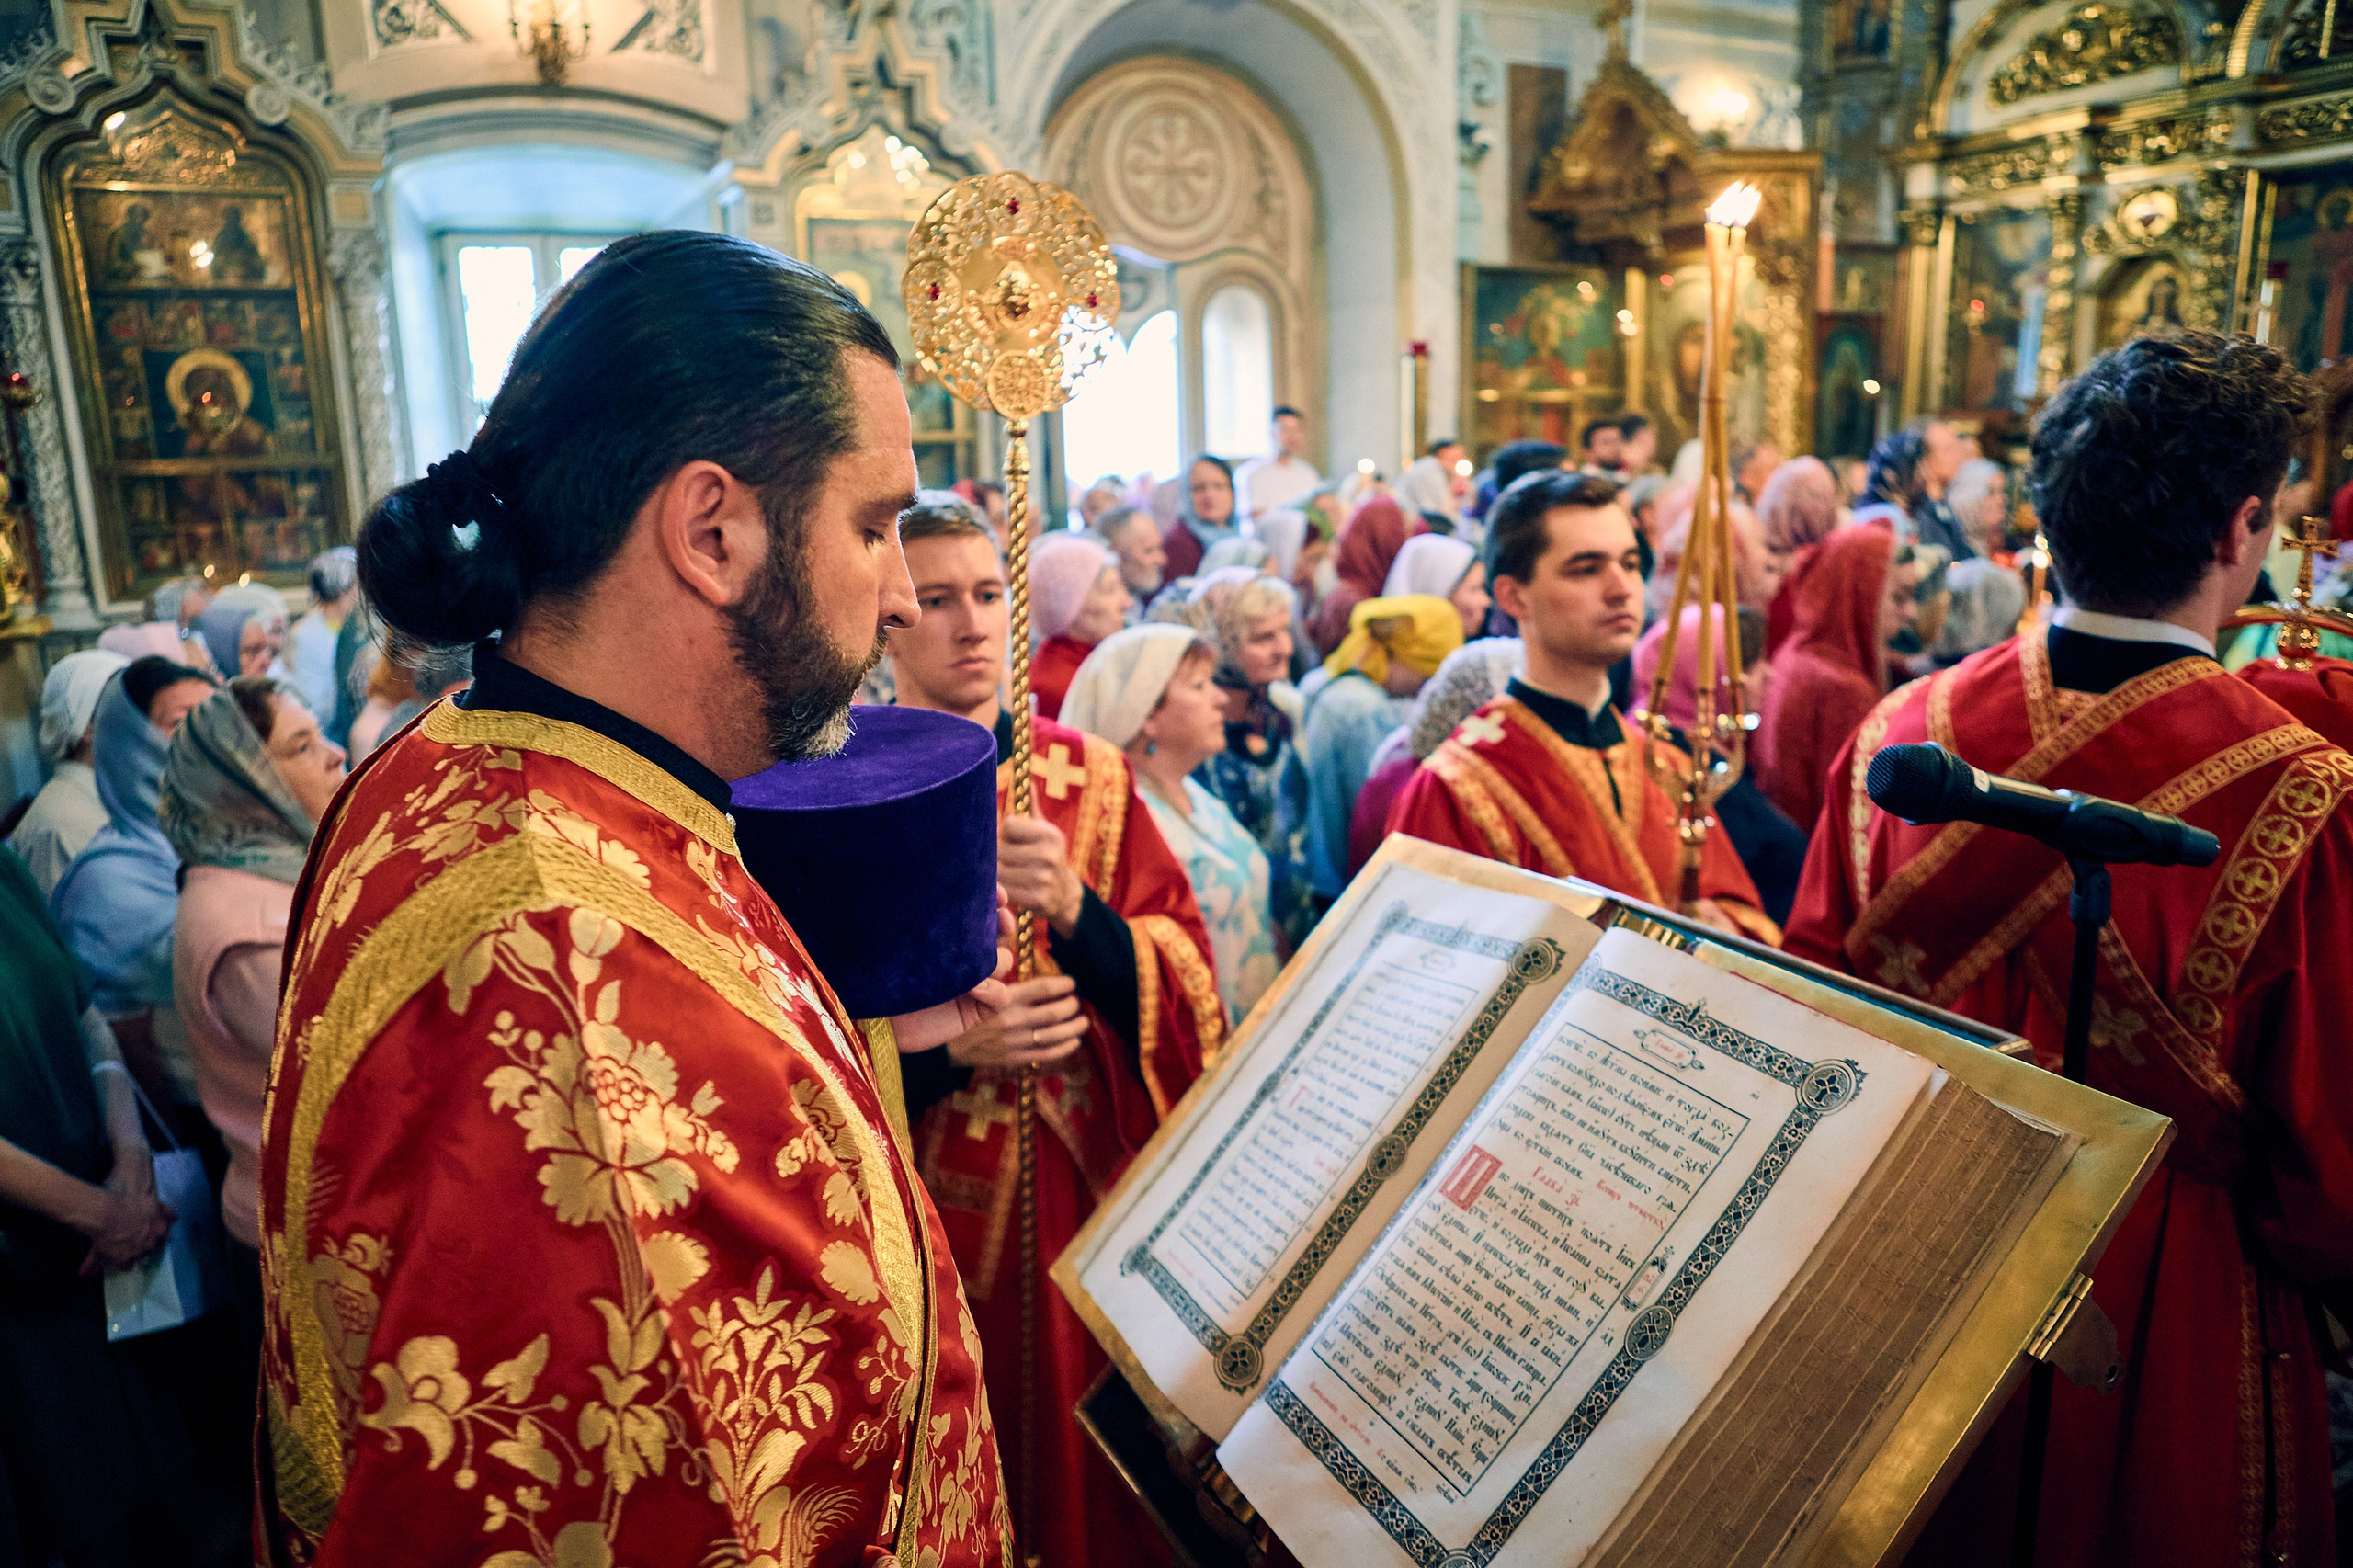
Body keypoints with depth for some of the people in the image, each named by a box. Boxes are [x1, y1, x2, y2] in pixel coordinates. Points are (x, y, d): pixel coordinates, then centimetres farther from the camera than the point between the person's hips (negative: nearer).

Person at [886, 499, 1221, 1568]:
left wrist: (1075, 910, -23)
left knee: (1090, 1457, 15)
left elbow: (1182, 978, -5)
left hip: (1089, 1190, 3)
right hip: (925, 1206, -2)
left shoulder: (1091, 778, 4)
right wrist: (937, 1044, -24)